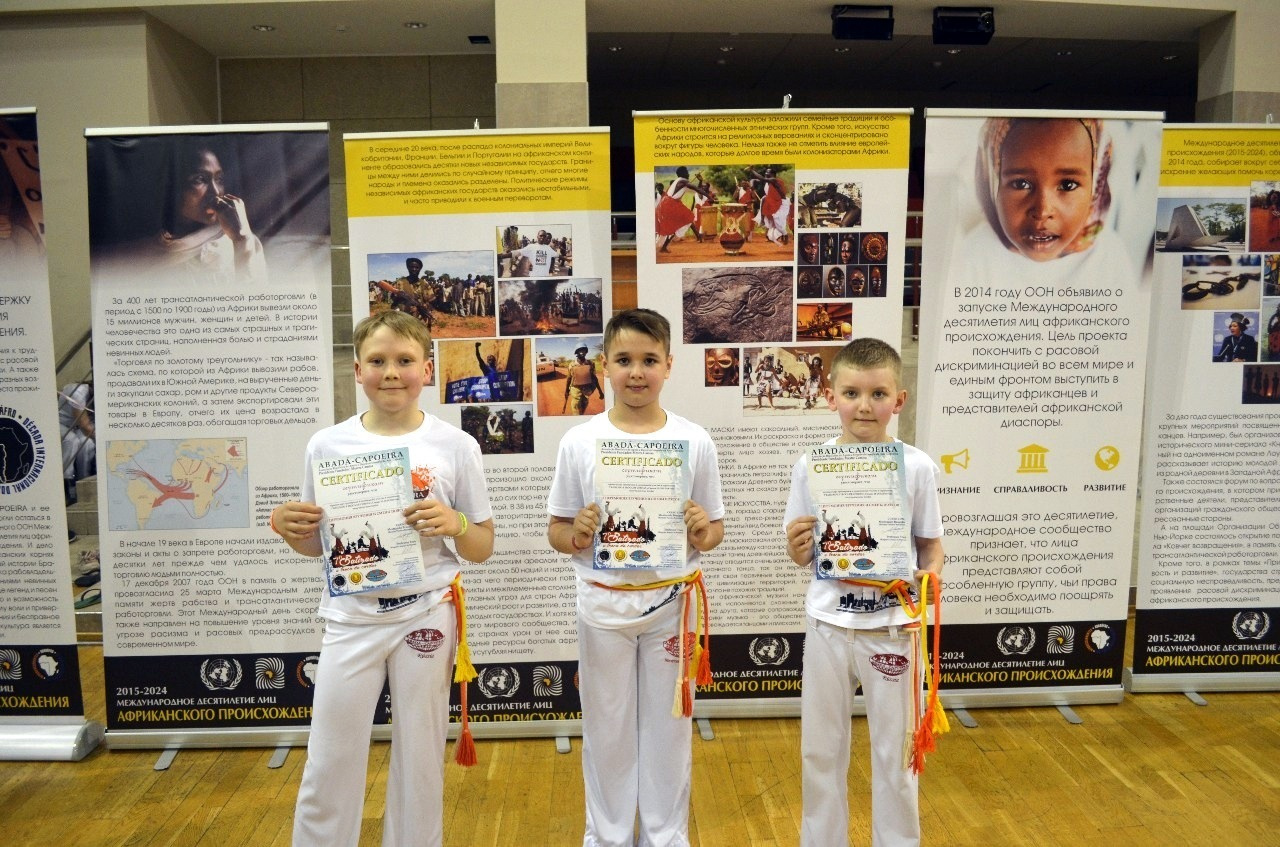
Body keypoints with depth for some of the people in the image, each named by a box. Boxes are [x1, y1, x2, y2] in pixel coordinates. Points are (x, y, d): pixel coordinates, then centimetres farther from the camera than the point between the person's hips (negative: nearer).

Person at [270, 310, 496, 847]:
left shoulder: (455, 446, -5)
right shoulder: (327, 445, -1)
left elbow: (483, 548, 1)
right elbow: (316, 545, 9)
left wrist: (455, 524, -19)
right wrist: (287, 527, -12)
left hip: (427, 615, -1)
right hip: (351, 617, 1)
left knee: (420, 761, 13)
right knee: (328, 767, 10)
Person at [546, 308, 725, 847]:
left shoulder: (694, 441, -4)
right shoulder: (579, 442, -5)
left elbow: (715, 529, 4)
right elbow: (556, 532, 1)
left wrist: (704, 532, -18)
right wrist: (578, 534, -20)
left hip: (672, 602, 0)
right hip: (603, 605, 0)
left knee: (668, 729, 14)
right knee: (607, 731, 14)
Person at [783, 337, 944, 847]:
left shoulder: (917, 466, -8)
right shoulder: (811, 466, -6)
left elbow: (930, 543, 1)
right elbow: (802, 555, 1)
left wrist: (931, 574, -19)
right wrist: (797, 547, -21)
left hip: (892, 627, -1)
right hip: (829, 626, 1)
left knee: (894, 749, 14)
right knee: (821, 747, 16)